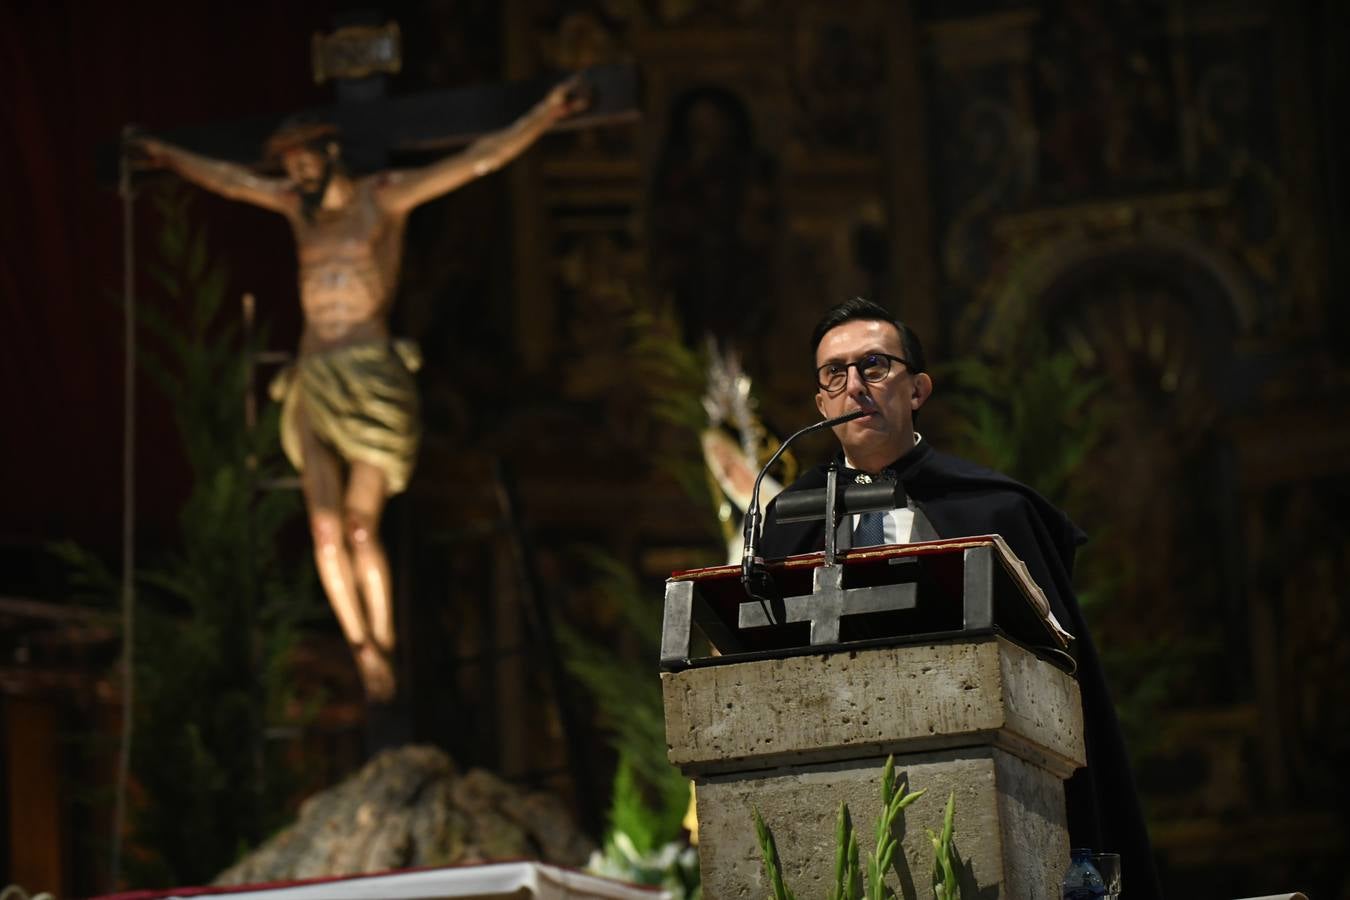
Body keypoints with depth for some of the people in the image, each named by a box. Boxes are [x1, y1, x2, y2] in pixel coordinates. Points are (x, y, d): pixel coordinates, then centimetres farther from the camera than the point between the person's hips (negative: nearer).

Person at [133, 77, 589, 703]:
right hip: (316, 380, 6)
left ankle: (384, 648, -1)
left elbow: (478, 160, -6)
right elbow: (228, 180, 33)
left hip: (370, 376, -5)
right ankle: (364, 650, 2)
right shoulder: (299, 205, 16)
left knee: (360, 527, -14)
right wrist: (170, 157, 46)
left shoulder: (383, 196, 1)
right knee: (326, 531, -4)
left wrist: (544, 116, -16)